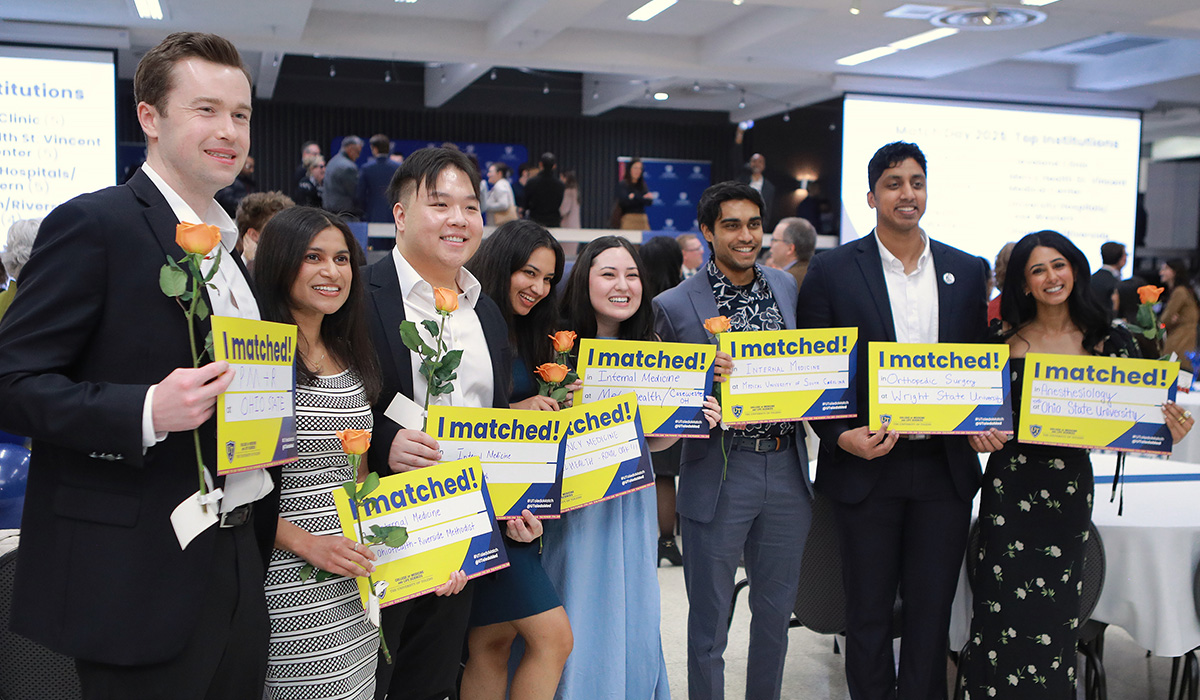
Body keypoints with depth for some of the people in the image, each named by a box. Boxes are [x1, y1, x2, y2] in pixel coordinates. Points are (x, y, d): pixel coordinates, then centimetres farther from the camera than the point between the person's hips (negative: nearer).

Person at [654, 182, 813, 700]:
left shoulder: (786, 287, 7)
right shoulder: (674, 306, -8)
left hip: (787, 469, 5)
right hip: (718, 477, -4)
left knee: (776, 609, 18)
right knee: (710, 619, 8)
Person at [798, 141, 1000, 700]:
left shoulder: (967, 272, 7)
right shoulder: (832, 271, -3)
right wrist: (841, 437, -15)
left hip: (945, 466, 3)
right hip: (866, 465, -2)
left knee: (932, 607, 11)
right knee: (868, 610, 10)